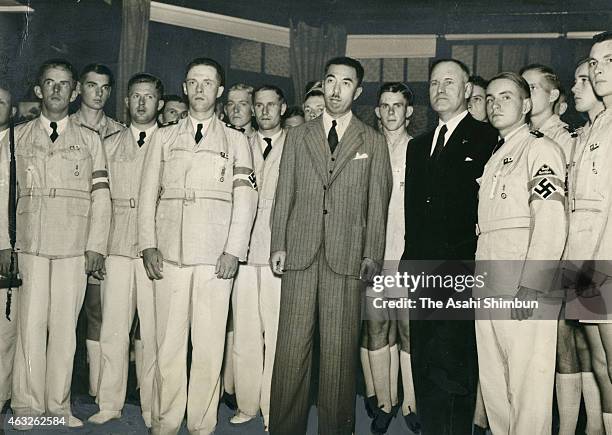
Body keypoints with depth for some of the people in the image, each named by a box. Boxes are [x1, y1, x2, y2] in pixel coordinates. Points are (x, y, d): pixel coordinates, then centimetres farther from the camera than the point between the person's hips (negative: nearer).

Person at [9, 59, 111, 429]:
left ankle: (58, 405, 9)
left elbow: (101, 195, 5)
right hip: (30, 244, 1)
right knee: (31, 322, -2)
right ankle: (27, 405, 8)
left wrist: (96, 246, -4)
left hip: (75, 246, 0)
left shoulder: (90, 140, 11)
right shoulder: (18, 137, 13)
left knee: (65, 325, 0)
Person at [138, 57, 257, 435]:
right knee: (169, 340, 1)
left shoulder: (236, 141, 12)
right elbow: (148, 194, 12)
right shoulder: (164, 138, 17)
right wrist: (148, 245, 1)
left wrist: (234, 250, -6)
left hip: (216, 255, -1)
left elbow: (245, 198, 4)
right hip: (169, 252, 1)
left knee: (210, 343, -2)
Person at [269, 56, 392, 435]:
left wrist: (372, 255, -2)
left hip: (347, 256, -1)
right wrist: (278, 244, 2)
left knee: (340, 348, 1)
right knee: (292, 344, 2)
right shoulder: (298, 137, 14)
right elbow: (284, 194, 11)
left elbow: (378, 204, 5)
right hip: (299, 252, 2)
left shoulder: (374, 143, 10)